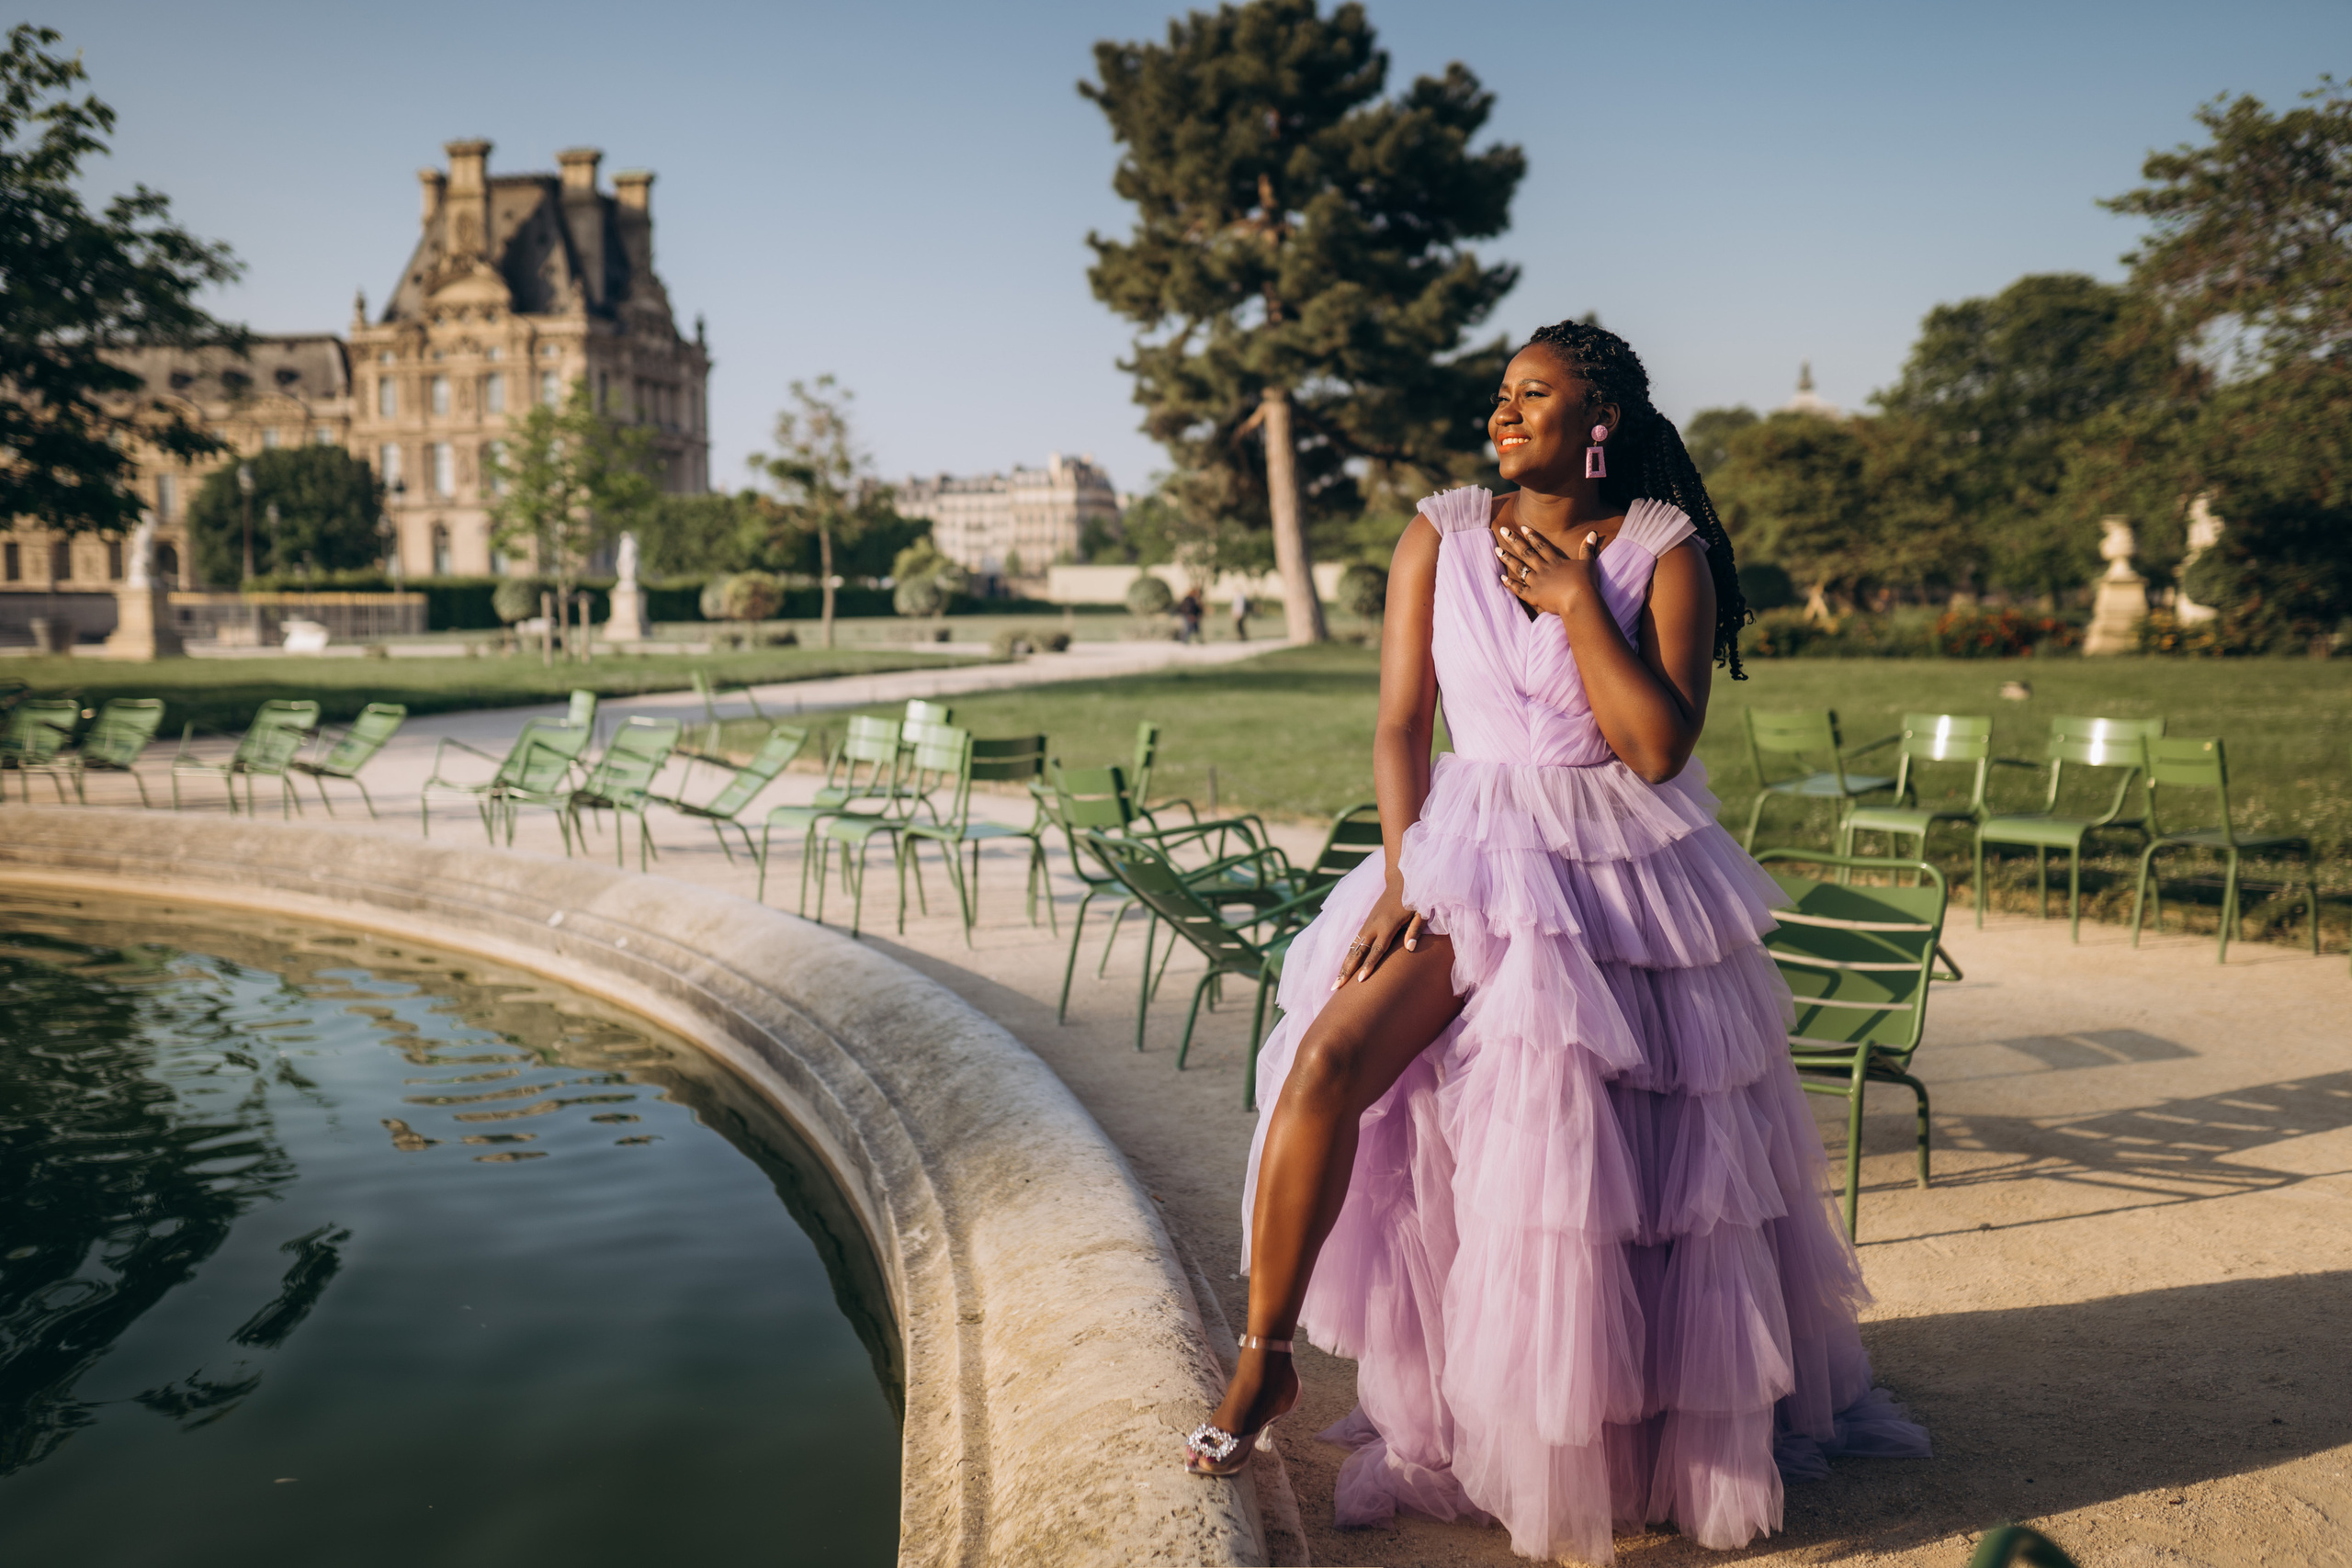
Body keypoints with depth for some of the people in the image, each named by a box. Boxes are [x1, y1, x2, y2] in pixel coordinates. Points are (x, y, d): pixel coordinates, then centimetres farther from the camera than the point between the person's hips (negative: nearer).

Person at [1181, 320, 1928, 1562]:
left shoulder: (1664, 550, -2)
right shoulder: (1441, 536, 4)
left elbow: (1658, 747, -12)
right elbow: (1399, 725, 1)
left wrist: (1574, 596, -12)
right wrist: (1403, 876, -11)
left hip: (1627, 874, -1)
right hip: (1467, 856, 1)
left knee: (1639, 1159, 5)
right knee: (1327, 1064, -19)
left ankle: (1671, 1424, 32)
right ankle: (1263, 1361, -2)